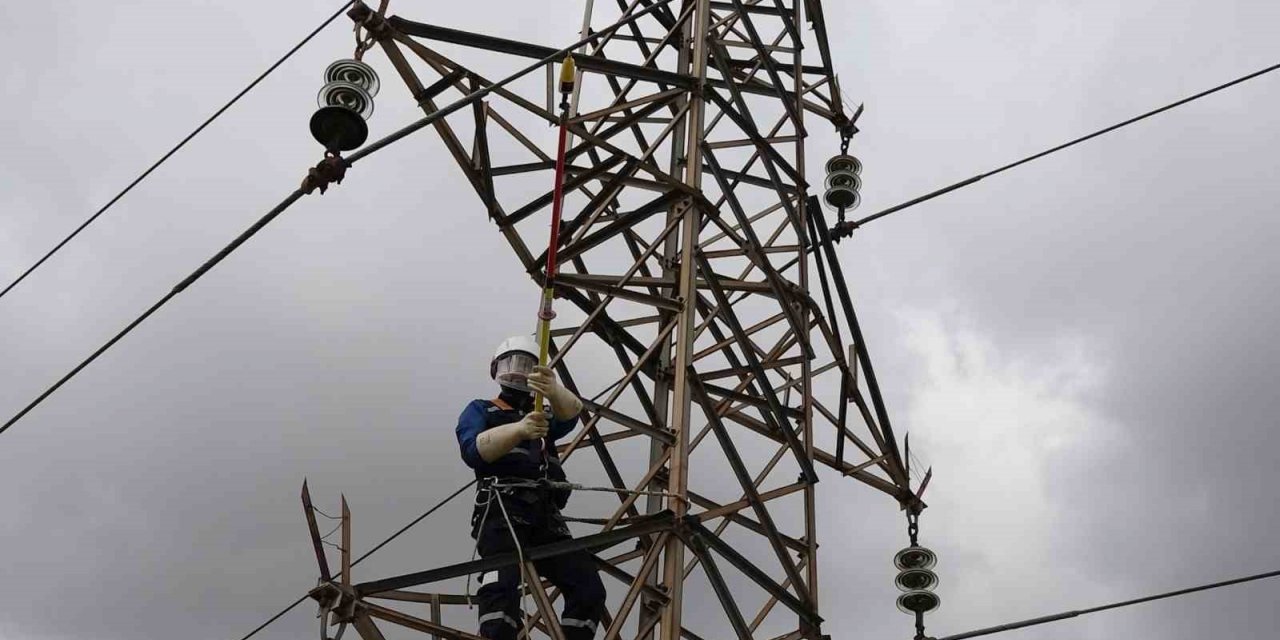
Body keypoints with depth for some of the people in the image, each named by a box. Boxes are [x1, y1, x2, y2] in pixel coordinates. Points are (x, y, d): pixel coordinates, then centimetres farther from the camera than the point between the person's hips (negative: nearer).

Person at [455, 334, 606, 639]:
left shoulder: (544, 417, 28)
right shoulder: (481, 410, 19)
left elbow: (572, 411, 2)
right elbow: (473, 450, -4)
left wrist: (553, 391, -25)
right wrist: (518, 429, -24)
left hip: (546, 519, 5)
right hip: (502, 512, -5)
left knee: (589, 588, -8)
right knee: (503, 585, -30)